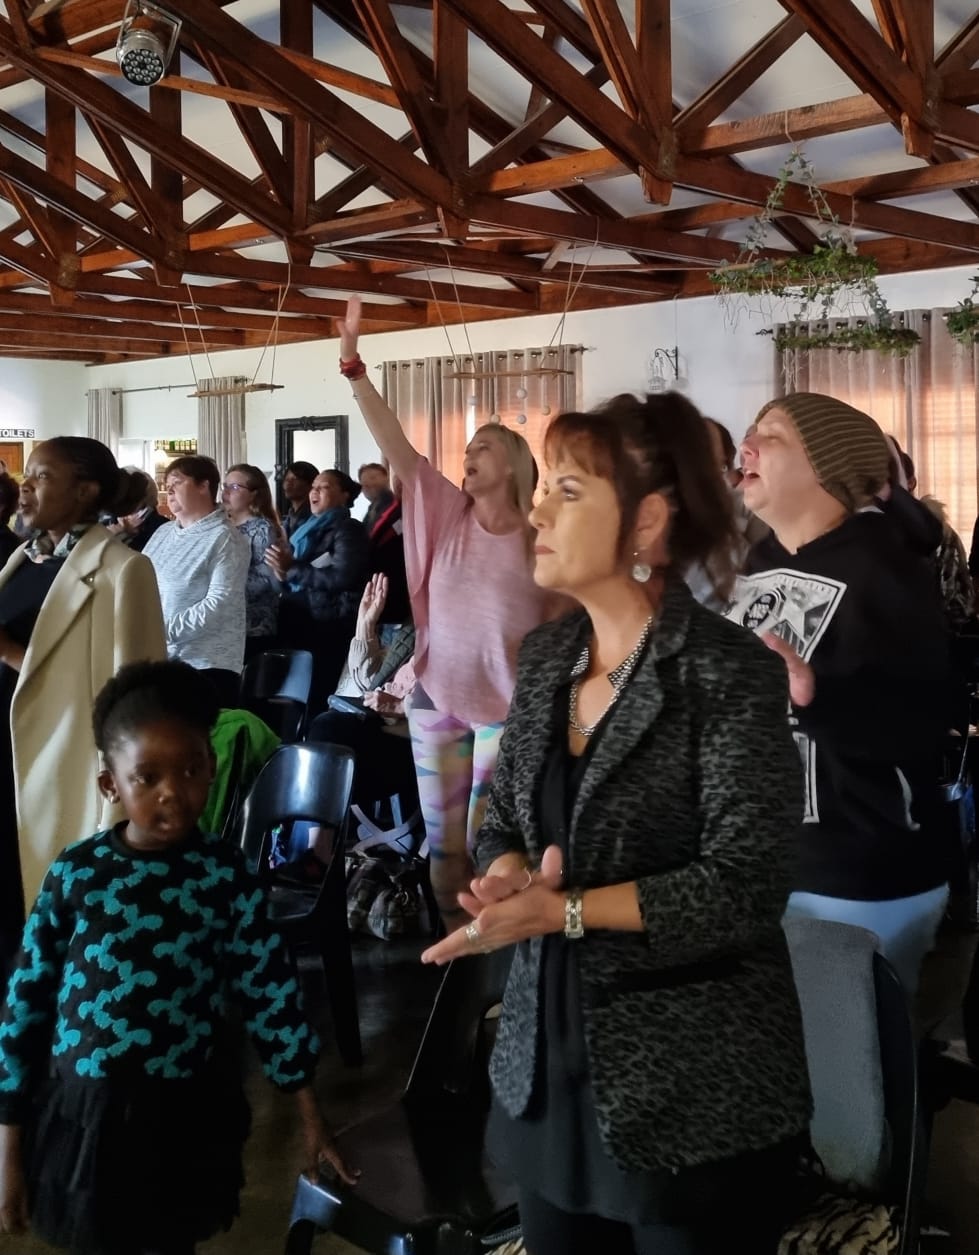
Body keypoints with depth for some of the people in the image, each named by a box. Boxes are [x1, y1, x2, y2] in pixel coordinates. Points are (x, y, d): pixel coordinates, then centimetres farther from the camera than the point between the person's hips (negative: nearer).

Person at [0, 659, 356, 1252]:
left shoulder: (226, 876, -10)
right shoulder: (74, 875, -11)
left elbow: (271, 991, -4)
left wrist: (313, 1119, 0)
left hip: (187, 1115, 0)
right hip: (83, 1114, 0)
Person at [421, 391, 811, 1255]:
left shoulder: (729, 671, -17)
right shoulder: (546, 656, 4)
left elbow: (746, 883, -21)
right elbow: (502, 822, 10)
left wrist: (565, 909, -24)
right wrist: (511, 875, -12)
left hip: (693, 1087, -6)